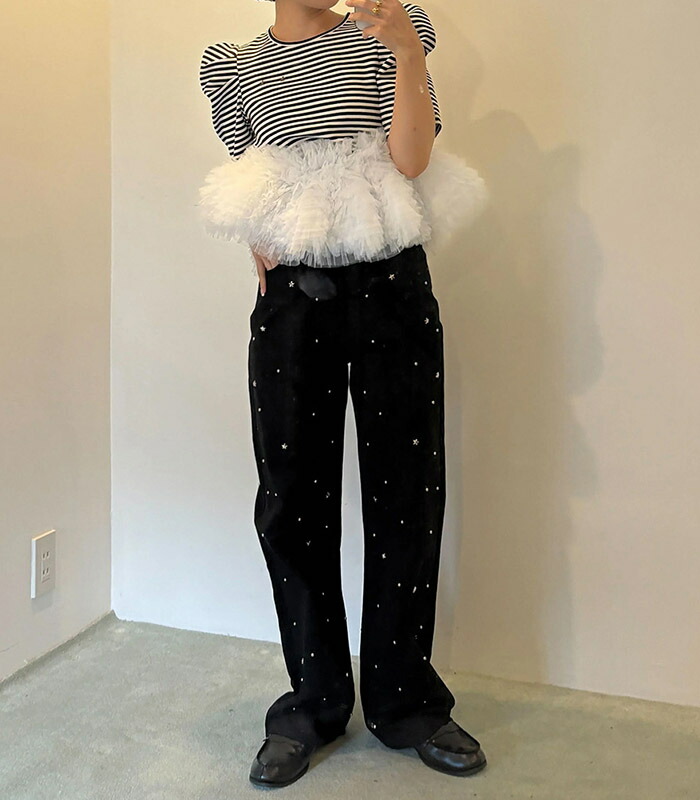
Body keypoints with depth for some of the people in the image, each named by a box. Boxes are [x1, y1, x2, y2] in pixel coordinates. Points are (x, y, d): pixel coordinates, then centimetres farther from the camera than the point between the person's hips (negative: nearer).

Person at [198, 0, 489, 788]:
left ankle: (404, 700, 18)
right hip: (292, 296, 2)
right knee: (293, 501, 3)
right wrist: (261, 244, 4)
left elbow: (410, 161, -7)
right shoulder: (236, 68, 13)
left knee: (406, 495, 2)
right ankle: (314, 701, 19)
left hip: (390, 286, -1)